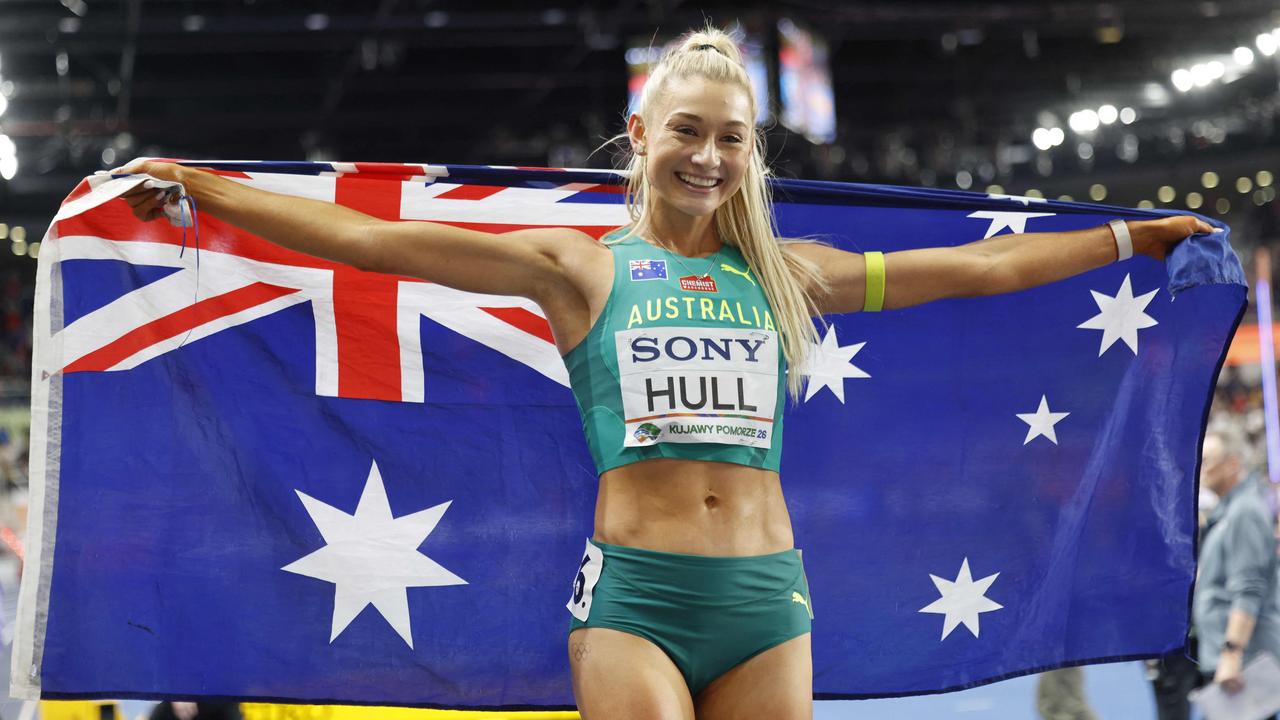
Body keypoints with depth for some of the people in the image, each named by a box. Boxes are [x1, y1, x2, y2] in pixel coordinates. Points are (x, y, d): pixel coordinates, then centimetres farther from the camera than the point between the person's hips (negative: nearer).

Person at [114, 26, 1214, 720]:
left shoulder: (785, 274, 14)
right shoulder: (578, 268, 6)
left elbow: (978, 267, 19)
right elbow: (370, 238, 2)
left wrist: (1130, 237, 22)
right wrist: (202, 189, -1)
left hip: (766, 596, 3)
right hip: (632, 594, -3)